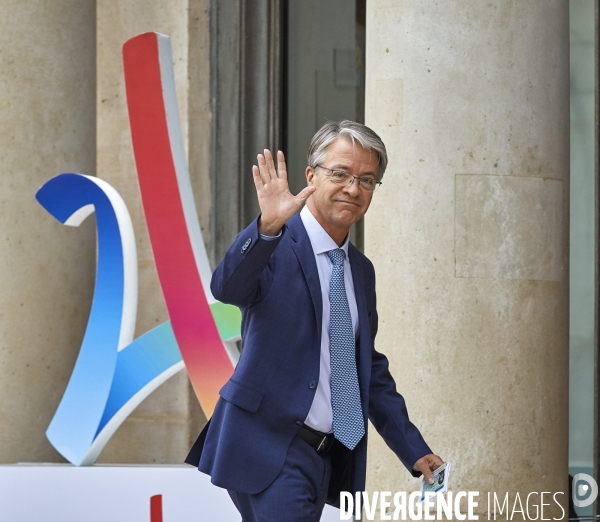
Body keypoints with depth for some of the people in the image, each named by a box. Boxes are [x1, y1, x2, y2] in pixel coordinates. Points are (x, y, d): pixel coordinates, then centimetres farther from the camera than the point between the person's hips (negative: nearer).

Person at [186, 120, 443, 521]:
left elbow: (371, 369, 22)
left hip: (326, 456, 7)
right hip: (271, 450, -7)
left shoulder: (361, 270, 16)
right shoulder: (274, 247, -7)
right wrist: (267, 227, -44)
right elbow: (227, 288, -28)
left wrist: (414, 450, 16)